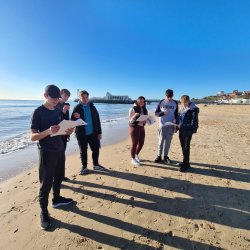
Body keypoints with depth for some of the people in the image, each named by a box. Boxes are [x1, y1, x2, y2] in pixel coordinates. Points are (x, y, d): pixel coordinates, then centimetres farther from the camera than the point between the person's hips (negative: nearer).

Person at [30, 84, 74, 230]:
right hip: (46, 152, -6)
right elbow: (33, 136, -13)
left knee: (59, 177, 19)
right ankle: (44, 212, 20)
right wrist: (48, 131, -32)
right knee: (46, 183, 3)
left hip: (60, 150, 6)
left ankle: (57, 199, 40)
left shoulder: (58, 111, 7)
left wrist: (69, 131, -10)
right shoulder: (38, 112, -11)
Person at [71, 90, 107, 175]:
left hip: (93, 133, 3)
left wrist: (99, 132, 2)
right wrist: (75, 118, -29)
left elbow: (97, 120, 6)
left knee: (96, 149, 8)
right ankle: (84, 167, 26)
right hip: (82, 134, -2)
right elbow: (72, 120, -4)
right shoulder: (77, 108, -2)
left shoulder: (92, 107, 6)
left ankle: (96, 165, 28)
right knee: (83, 151, 9)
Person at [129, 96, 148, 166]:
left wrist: (145, 121, -8)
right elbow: (130, 120, -11)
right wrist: (134, 116, -30)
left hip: (142, 127, 6)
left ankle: (136, 155, 37)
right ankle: (133, 159, 16)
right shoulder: (133, 109, -9)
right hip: (134, 127, -6)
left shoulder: (144, 110, 9)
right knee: (134, 144, -2)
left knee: (141, 143, 11)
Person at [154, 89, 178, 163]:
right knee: (161, 141, 3)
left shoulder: (175, 103, 6)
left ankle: (166, 156, 20)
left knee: (168, 141, 7)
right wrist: (163, 113, -18)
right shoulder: (161, 102, 0)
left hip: (171, 125, 2)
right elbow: (156, 113, 1)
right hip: (162, 125, -2)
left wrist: (175, 119, -7)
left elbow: (176, 114, 12)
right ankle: (159, 156, 14)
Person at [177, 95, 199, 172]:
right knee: (183, 146, 15)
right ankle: (185, 162, 29)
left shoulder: (194, 110, -14)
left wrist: (182, 126, -20)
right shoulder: (183, 108, 8)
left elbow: (193, 124, -16)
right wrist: (177, 124, 2)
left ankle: (185, 164, 9)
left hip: (188, 131, -7)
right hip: (181, 130, 7)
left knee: (186, 147, -2)